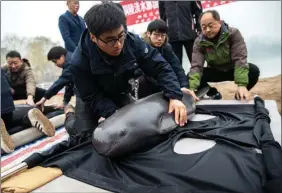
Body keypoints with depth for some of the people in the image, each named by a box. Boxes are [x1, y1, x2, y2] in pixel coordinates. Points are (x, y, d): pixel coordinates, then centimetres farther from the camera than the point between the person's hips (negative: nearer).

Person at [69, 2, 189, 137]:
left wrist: (175, 96, -41)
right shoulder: (79, 63, -35)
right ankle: (70, 112, 22)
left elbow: (160, 67, -28)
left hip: (121, 94, 3)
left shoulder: (132, 41, -30)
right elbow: (93, 99, -26)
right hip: (96, 99, -2)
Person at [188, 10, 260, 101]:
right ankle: (214, 94, 3)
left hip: (233, 70, -1)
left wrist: (242, 85, -44)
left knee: (253, 70, -30)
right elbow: (196, 65, -28)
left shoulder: (233, 34, -21)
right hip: (215, 71, 1)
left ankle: (239, 96, -2)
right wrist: (192, 89, -45)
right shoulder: (199, 42, -17)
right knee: (190, 76, -23)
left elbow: (240, 59, -30)